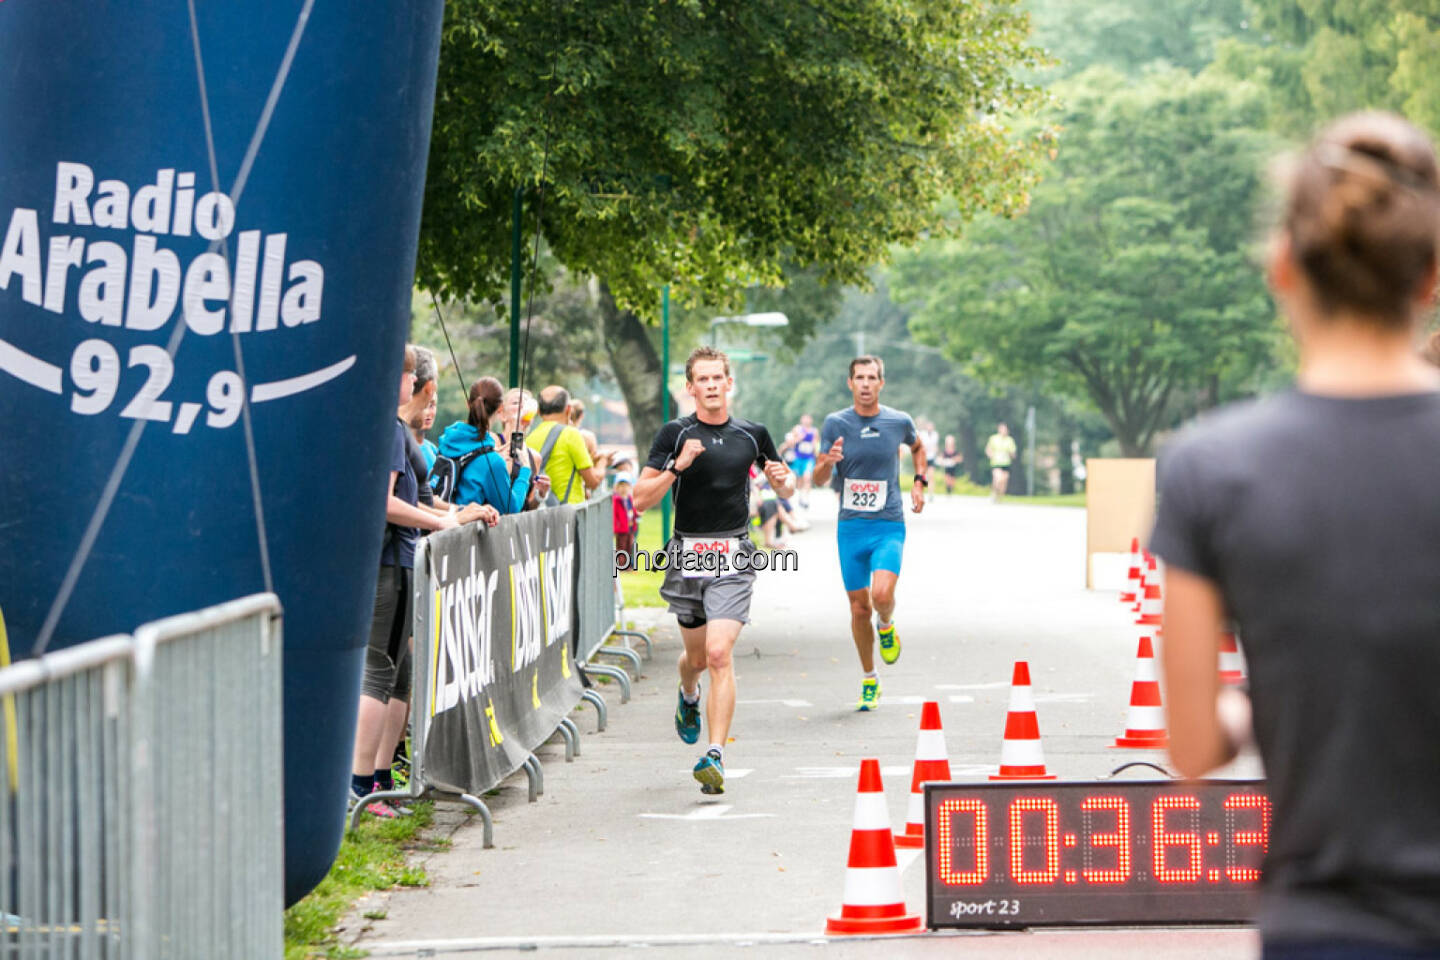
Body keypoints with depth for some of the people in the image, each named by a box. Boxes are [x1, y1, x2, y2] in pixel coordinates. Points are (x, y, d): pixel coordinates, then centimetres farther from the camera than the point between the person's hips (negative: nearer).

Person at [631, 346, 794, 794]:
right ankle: (688, 697, 52)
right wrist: (677, 466, -20)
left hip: (733, 558, -1)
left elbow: (786, 484, 19)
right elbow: (641, 498, -5)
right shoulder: (674, 434, -1)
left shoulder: (752, 434, 5)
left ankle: (715, 757, -18)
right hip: (686, 555, 1)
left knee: (719, 655, -16)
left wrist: (783, 479, -5)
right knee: (697, 655, 15)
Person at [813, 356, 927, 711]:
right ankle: (869, 679, 23)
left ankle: (886, 626, 13)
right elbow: (819, 479, -2)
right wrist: (826, 461, -24)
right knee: (859, 608, 6)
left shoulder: (899, 422, 0)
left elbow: (917, 447, 23)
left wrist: (919, 481, 9)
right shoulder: (835, 423, -2)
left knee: (882, 594, -23)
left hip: (889, 526, -1)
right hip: (850, 528, 1)